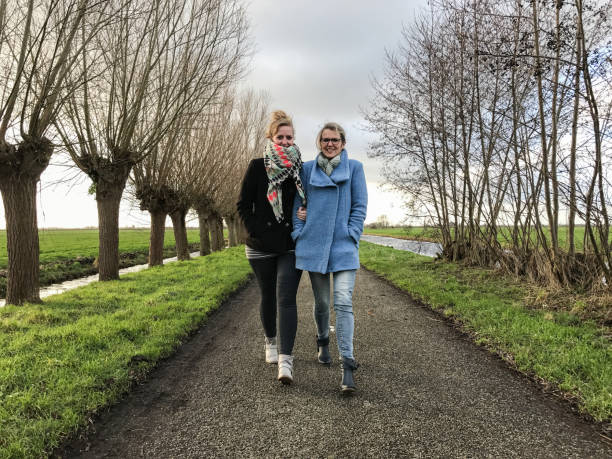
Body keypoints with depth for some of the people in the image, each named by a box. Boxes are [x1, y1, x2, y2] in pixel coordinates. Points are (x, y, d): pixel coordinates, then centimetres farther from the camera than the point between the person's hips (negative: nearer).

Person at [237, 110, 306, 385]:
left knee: (286, 298, -10)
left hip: (291, 246, 0)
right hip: (262, 247, 0)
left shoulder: (301, 169, 6)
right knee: (268, 296, 13)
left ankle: (285, 360, -12)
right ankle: (270, 342, 37)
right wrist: (256, 232, -9)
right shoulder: (258, 167, 0)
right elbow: (244, 205, 1)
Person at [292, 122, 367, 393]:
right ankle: (323, 341, 38)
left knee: (344, 303, -10)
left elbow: (360, 206, 4)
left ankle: (347, 364, -6)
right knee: (321, 302, 12)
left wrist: (351, 235, -5)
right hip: (314, 245, 2)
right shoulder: (308, 169, 10)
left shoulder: (354, 167, 6)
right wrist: (299, 234, 1)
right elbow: (298, 204, 11)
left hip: (344, 246, -2)